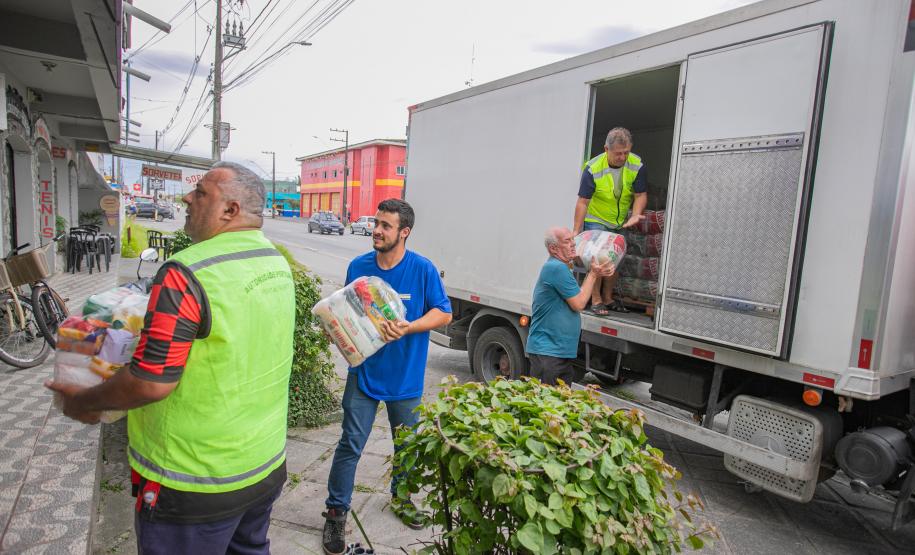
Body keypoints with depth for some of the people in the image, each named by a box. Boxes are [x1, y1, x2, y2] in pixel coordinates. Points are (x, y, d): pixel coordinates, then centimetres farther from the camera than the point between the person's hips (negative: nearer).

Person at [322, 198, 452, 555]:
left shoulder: (423, 269, -11)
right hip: (364, 370, 1)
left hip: (406, 376, 0)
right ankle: (336, 513, 21)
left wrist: (409, 328, -22)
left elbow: (443, 313, -8)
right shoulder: (358, 266, -3)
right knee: (351, 444, 1)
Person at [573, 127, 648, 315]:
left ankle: (607, 298, 26)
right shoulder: (593, 168, -25)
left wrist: (636, 215, -29)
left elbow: (640, 195, -9)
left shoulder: (637, 165, -15)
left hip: (620, 222, 5)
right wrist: (576, 231, -22)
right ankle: (596, 301, -1)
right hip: (596, 220, -4)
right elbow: (583, 202, -21)